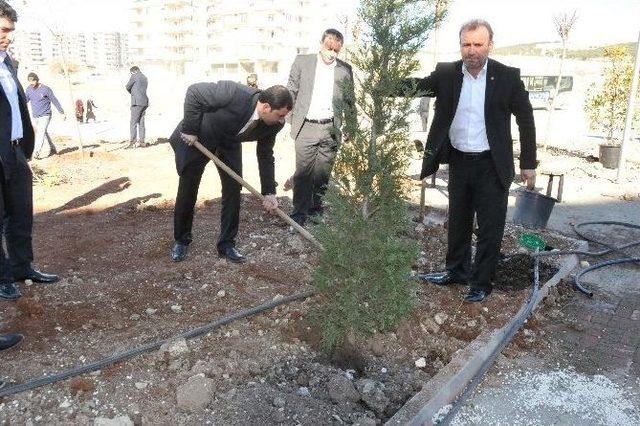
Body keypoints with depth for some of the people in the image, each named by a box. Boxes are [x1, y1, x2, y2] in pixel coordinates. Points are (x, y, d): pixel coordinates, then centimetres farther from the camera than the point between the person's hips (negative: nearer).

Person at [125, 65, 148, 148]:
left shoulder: (135, 76, -3)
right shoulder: (144, 77, 20)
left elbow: (128, 87, 3)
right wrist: (134, 92, 12)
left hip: (137, 102, -7)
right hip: (144, 102, 7)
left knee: (134, 122, -6)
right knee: (141, 122, 9)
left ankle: (132, 142, -9)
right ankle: (141, 142, 8)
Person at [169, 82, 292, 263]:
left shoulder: (273, 124, -20)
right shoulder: (234, 93, -39)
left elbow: (265, 156, -7)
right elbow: (194, 92, -29)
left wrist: (269, 192, -10)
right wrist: (189, 130, -25)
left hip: (230, 144, 5)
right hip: (196, 137, -4)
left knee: (233, 191, -2)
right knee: (187, 191, 4)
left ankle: (226, 244, 13)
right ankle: (181, 241, 23)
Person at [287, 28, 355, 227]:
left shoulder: (345, 69, 8)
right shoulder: (302, 61, 4)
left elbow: (349, 101, 14)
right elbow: (291, 92, 8)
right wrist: (293, 118, 2)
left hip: (331, 129, 2)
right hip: (306, 127, -1)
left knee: (323, 174, 7)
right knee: (303, 173, -3)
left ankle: (317, 209, 20)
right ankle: (299, 212, 7)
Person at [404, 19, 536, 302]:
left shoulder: (508, 77, -8)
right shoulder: (446, 73, -2)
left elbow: (525, 120, -2)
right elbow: (415, 86, -9)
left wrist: (528, 165, -2)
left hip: (492, 165, -3)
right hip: (458, 161, 3)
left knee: (490, 227, 4)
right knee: (457, 222, 17)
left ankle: (481, 283, 20)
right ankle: (457, 270, 35)